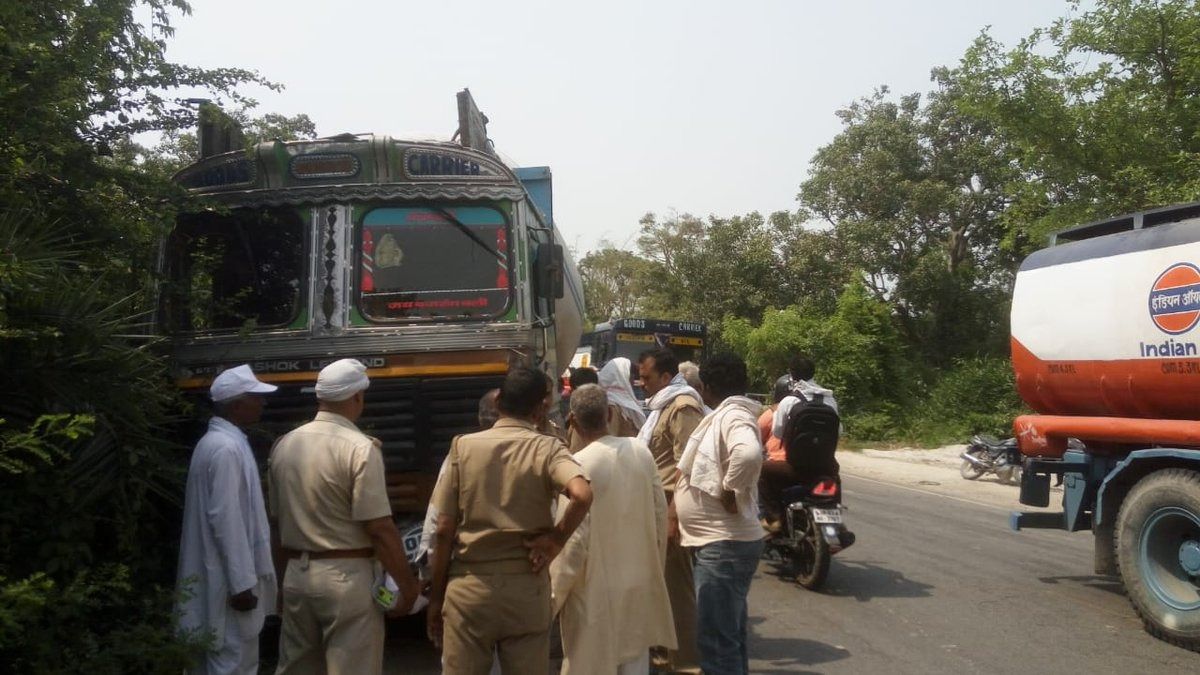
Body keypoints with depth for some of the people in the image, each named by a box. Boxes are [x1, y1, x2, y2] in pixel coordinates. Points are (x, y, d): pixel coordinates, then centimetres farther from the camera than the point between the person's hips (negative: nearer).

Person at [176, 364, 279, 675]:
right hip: (230, 579, -10)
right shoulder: (227, 448, -19)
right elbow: (225, 519, -24)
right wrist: (241, 582, -22)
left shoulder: (219, 441, 13)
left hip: (226, 575, 10)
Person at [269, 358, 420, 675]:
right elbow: (379, 529, -17)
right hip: (346, 577, -6)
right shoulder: (360, 448, -16)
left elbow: (278, 516, 13)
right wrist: (408, 584, -9)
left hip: (296, 575, 7)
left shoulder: (283, 445, 4)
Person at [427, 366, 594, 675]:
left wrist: (436, 596, 7)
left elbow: (444, 530, -2)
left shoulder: (464, 446, -1)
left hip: (468, 586, 1)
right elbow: (582, 495, -25)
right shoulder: (547, 448, -4)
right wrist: (555, 540, -9)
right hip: (526, 588, 0)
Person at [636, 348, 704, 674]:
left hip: (670, 509, -10)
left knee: (677, 585, -2)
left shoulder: (683, 406, -15)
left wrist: (672, 517, -24)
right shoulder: (665, 405, 16)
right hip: (658, 506, 10)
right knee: (663, 581, 16)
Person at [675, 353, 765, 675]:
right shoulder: (725, 415, 14)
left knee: (716, 641, -3)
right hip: (722, 542, 10)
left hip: (724, 546, -10)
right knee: (730, 635, 20)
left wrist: (730, 491, -25)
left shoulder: (733, 416, -18)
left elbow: (749, 453, -39)